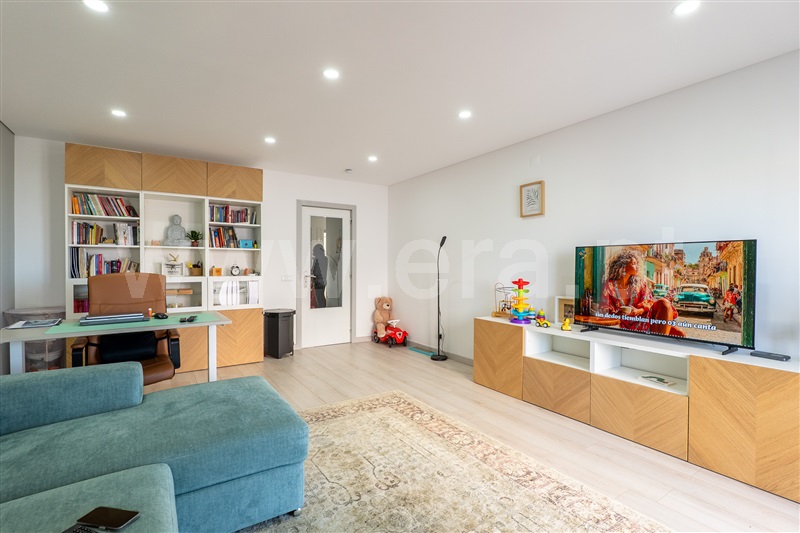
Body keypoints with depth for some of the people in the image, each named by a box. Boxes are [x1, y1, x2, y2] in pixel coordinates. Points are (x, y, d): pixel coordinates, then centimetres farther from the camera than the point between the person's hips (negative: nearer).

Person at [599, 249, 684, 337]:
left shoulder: (639, 281, 3)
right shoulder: (609, 285, -9)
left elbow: (649, 302, 3)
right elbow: (605, 311, -7)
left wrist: (639, 311, -18)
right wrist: (617, 314, -27)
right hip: (630, 324, -5)